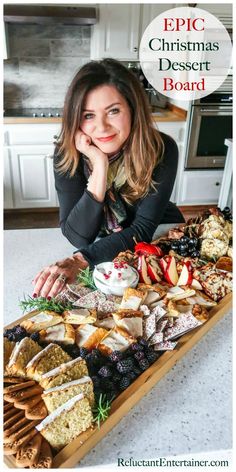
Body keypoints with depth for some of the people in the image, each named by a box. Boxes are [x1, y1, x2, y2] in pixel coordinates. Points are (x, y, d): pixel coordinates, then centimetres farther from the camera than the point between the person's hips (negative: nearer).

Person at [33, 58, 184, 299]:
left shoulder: (161, 150, -23)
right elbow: (78, 237, -25)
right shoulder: (67, 152, -21)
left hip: (160, 238, 1)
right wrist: (100, 166, -35)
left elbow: (143, 229, -23)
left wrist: (81, 260, -36)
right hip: (102, 243, 0)